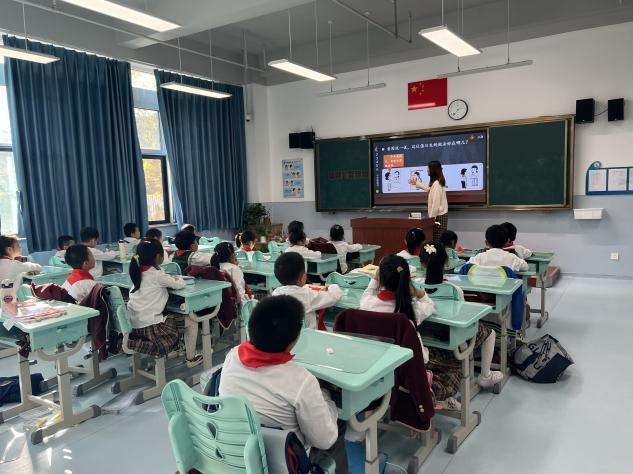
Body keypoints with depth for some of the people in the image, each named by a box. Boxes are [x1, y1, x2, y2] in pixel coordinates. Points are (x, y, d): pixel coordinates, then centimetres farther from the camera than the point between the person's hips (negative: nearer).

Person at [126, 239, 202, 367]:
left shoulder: (139, 273, 8)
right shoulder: (157, 275, -14)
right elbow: (180, 284, -9)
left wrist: (171, 279, 5)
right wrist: (178, 278, 12)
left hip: (134, 325, 8)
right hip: (150, 326, -8)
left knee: (170, 317, 35)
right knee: (191, 321, 6)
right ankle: (191, 358, 13)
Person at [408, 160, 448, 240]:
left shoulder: (436, 184, -19)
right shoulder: (436, 182, 12)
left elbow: (436, 203, -21)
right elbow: (428, 187, 35)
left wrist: (431, 216, -16)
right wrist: (416, 183, 46)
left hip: (438, 215, -10)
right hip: (440, 214, 10)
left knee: (438, 239, -9)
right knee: (439, 238, 7)